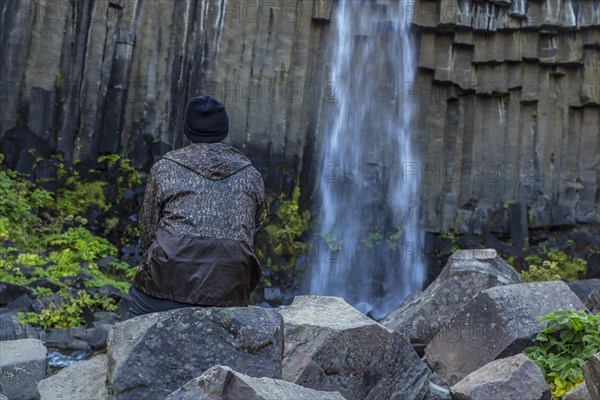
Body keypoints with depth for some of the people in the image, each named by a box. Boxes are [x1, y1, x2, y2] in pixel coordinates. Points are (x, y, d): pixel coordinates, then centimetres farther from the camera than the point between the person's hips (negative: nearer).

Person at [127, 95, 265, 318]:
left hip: (171, 286, -2)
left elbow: (147, 232, 8)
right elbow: (253, 235, 13)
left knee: (139, 292, 25)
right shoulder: (252, 176, 10)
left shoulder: (164, 168, 4)